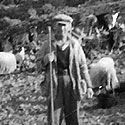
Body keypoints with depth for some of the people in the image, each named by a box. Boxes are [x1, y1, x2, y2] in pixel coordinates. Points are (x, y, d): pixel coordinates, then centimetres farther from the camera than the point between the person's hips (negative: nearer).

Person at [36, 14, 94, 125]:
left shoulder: (75, 44, 6)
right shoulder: (48, 45, 4)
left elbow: (83, 66, 7)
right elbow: (38, 66, 8)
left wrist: (89, 86, 2)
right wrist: (46, 60, -14)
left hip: (72, 84, 1)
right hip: (55, 84, -1)